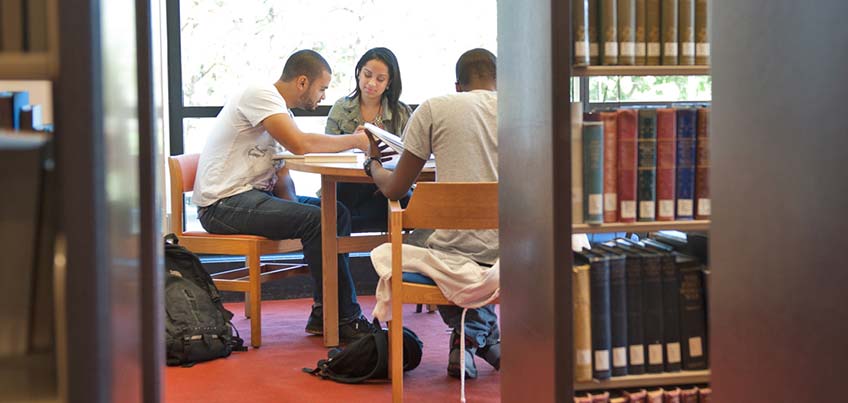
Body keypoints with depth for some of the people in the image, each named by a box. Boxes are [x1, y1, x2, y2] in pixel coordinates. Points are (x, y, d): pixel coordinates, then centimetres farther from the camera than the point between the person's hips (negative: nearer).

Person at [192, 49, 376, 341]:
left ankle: (324, 316, 2)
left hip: (254, 195, 10)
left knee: (337, 213, 3)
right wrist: (356, 140, -14)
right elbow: (300, 145, -26)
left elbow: (280, 175, 13)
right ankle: (345, 319, -13)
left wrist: (291, 205, -8)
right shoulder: (260, 95, -13)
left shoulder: (281, 111, 17)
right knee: (316, 220, -24)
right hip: (223, 203, -10)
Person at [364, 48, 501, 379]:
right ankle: (486, 335, 19)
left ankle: (469, 328, 9)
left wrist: (372, 163, 29)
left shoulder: (434, 109, 2)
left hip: (456, 255, -3)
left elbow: (393, 189, 6)